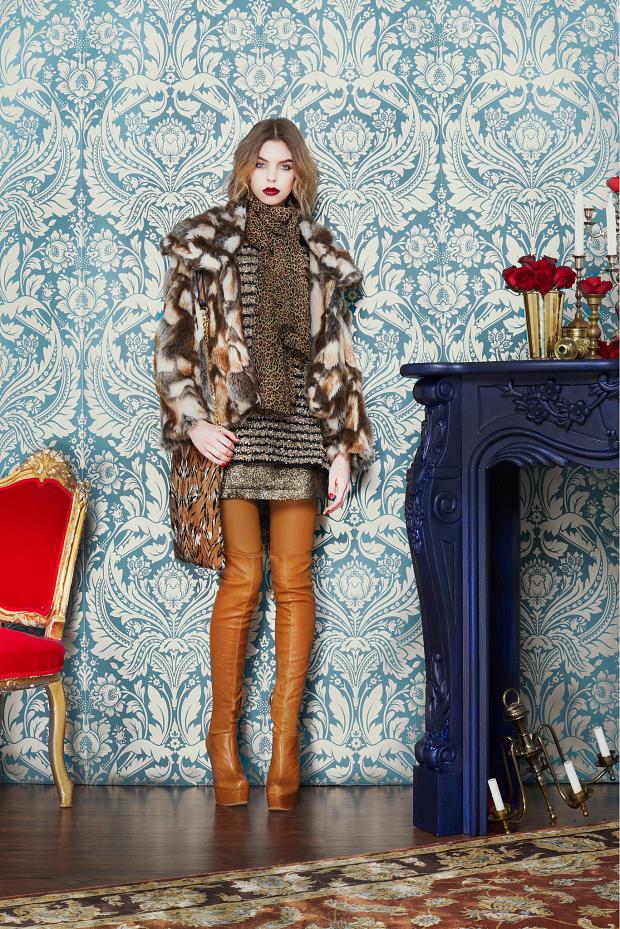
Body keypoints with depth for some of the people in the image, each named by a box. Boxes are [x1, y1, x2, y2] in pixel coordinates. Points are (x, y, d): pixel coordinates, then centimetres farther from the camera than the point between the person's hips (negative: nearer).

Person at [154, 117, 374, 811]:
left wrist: (344, 446, 7)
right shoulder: (208, 239, 7)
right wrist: (193, 419, -9)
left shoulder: (320, 253, 15)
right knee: (243, 577, -5)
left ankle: (285, 738, 2)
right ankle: (223, 730, 7)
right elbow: (175, 337, 2)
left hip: (301, 433, 3)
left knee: (293, 581, -2)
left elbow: (338, 357, 13)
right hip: (234, 427, -2)